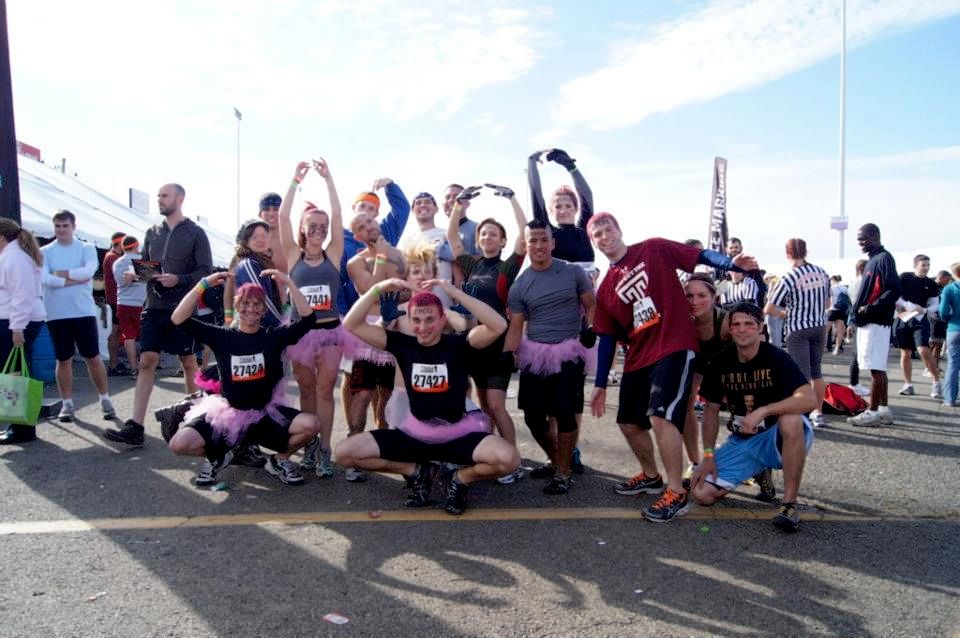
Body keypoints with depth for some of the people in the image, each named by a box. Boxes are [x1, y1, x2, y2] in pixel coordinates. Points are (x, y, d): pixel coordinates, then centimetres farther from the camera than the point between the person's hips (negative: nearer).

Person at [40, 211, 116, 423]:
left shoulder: (86, 248, 4)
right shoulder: (44, 251, 4)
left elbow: (88, 271, -15)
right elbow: (44, 279, -11)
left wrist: (60, 273, -8)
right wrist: (74, 279, -13)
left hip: (84, 312, -1)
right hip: (56, 315, 1)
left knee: (93, 358, 3)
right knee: (64, 360, 8)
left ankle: (105, 399, 14)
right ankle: (67, 404, 17)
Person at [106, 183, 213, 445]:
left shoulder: (195, 233, -2)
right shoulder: (152, 233, 12)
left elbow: (205, 271, -8)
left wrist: (178, 280, -22)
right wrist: (133, 275, -4)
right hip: (154, 307, 4)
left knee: (189, 363, 8)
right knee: (146, 362, -3)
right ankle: (135, 426, -5)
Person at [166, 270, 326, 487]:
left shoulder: (274, 336, -2)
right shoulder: (222, 336, -2)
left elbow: (307, 318, -16)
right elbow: (178, 320, -11)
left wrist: (288, 283, -20)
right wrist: (203, 285, -18)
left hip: (266, 413, 0)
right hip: (227, 412, 0)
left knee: (311, 424, -25)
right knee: (178, 444, -21)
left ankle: (280, 460, 7)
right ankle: (218, 456, 14)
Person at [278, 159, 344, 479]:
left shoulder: (333, 254, 2)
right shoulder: (294, 255, 2)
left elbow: (337, 215, -6)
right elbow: (283, 216, -7)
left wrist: (328, 178, -8)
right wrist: (296, 180, -9)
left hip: (330, 331, -1)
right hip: (300, 332, 1)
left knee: (325, 390, 1)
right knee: (307, 390, 11)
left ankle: (325, 451, 4)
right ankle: (310, 446, 21)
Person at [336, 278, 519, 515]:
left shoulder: (458, 345, -10)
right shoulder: (403, 344, -2)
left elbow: (499, 326, -28)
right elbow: (352, 325, -4)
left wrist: (454, 291, -30)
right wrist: (377, 289, -18)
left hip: (459, 434, -3)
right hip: (414, 434, 3)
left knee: (509, 459, -31)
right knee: (344, 453, -10)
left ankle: (460, 478, 4)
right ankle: (418, 472, 9)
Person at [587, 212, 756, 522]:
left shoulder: (654, 250, -1)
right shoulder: (605, 289, 11)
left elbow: (699, 256, -4)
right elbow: (607, 339, 13)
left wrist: (731, 263, -22)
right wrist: (600, 384, 11)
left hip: (674, 347, -6)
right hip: (637, 358, 7)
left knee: (660, 416, -19)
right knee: (628, 422, 11)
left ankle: (677, 494, -6)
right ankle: (651, 476, 37)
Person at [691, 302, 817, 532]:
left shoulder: (776, 358, -15)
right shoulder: (719, 364, -2)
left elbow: (810, 399, -29)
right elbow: (711, 410, 6)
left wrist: (762, 411, -36)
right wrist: (708, 455, -3)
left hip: (777, 438, -4)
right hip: (741, 442, 5)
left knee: (791, 420, -40)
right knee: (702, 493, -10)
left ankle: (790, 504, -24)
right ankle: (760, 471, 18)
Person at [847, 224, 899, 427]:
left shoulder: (884, 258, -10)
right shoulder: (873, 259, 18)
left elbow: (894, 291, -19)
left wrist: (870, 309, -18)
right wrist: (859, 313, 16)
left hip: (876, 323, -10)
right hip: (867, 323, 10)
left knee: (876, 368, -5)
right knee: (878, 368, 12)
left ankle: (873, 412, -2)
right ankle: (883, 409, 18)